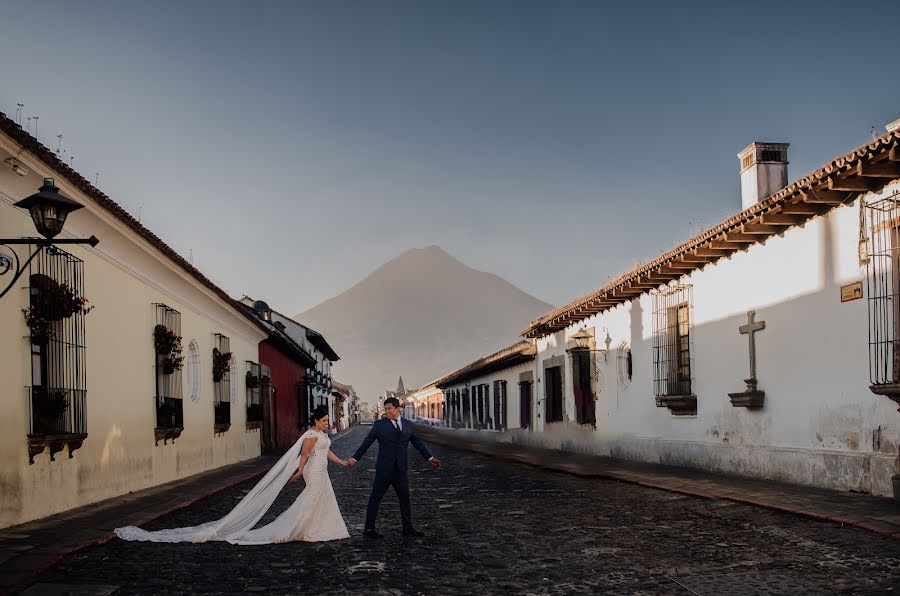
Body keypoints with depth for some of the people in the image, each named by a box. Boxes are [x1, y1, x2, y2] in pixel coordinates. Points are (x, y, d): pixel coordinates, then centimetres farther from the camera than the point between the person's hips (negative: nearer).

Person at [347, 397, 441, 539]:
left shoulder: (408, 424, 8)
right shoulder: (379, 424, -3)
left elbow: (418, 443, 15)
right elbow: (367, 442, 0)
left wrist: (430, 458, 13)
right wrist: (355, 458, -1)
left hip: (400, 469, 4)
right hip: (384, 469, -4)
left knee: (405, 498, 9)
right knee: (375, 498, 2)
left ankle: (408, 528, 20)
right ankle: (369, 529, 9)